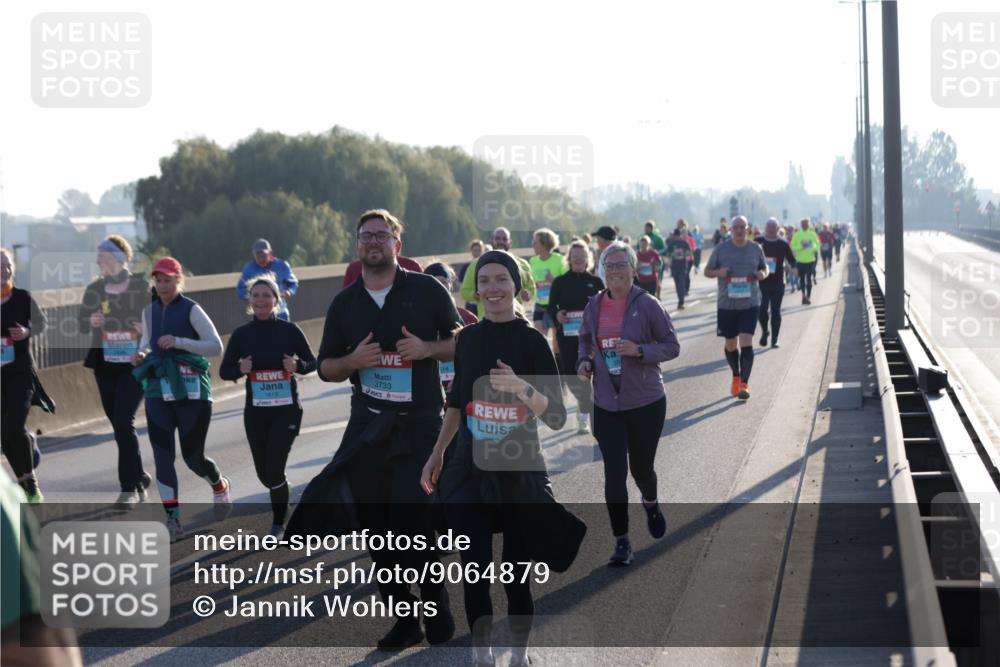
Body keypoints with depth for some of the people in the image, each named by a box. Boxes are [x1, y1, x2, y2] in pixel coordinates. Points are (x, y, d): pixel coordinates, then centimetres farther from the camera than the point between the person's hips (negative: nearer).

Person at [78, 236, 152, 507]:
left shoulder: (142, 287, -5)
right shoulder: (95, 290, 5)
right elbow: (82, 324, 6)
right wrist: (91, 321, -15)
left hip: (135, 363, -5)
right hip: (105, 365, 5)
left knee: (123, 421, -16)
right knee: (118, 424, 9)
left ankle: (130, 486, -10)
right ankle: (139, 477, 28)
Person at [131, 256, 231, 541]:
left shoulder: (191, 310, -8)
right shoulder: (149, 311, 10)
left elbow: (216, 346, -12)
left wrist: (179, 342, -20)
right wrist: (141, 354, 3)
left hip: (191, 392, -5)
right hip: (158, 392, 5)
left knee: (193, 456, 2)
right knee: (162, 456, -5)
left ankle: (220, 487, 36)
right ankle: (173, 520, -1)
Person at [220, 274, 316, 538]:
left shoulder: (289, 330, -6)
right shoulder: (241, 334, -1)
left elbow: (312, 362, 3)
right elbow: (224, 371, 4)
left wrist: (297, 366, -18)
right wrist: (241, 369, -17)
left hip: (287, 410, -3)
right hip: (255, 412, 3)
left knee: (275, 470, -11)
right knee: (264, 473, 11)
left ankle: (278, 523, 10)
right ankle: (281, 502, 44)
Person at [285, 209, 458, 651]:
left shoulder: (426, 290, 1)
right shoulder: (344, 303, 9)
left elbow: (461, 344, 5)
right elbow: (325, 368, 12)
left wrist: (427, 348, -14)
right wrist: (353, 360, -9)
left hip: (420, 423, -4)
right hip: (368, 424, 4)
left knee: (416, 520, -8)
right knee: (378, 527, 5)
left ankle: (435, 611, 12)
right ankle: (404, 618, 16)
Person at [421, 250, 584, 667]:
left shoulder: (532, 341, -7)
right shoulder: (468, 338, 5)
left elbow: (556, 418, -12)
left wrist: (522, 387, -28)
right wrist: (436, 455, 15)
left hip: (520, 475, -3)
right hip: (469, 472, 3)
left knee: (516, 573, 3)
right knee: (475, 571, 1)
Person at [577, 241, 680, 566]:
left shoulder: (647, 305, -10)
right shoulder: (594, 306, 1)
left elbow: (672, 346, -6)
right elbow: (586, 340, 19)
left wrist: (639, 350, -21)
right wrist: (584, 362, -2)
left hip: (646, 403, -2)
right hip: (606, 405, 2)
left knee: (641, 467, 12)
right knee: (614, 472, -5)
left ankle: (651, 503, 48)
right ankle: (621, 542, 6)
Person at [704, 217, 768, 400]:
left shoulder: (756, 249, 4)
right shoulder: (721, 249, 1)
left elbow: (765, 268, 17)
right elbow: (707, 271, 7)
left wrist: (762, 274, -7)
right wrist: (718, 273, -15)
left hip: (750, 303, -1)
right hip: (727, 304, 1)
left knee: (746, 342, -12)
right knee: (731, 344, 11)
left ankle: (744, 384, -11)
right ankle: (736, 377, 35)